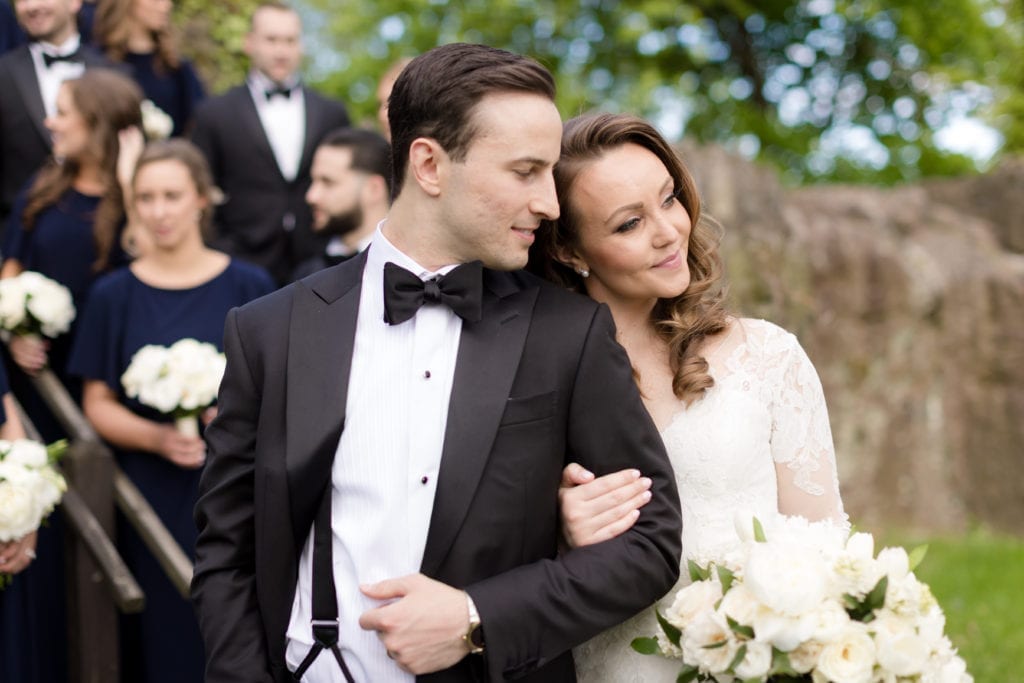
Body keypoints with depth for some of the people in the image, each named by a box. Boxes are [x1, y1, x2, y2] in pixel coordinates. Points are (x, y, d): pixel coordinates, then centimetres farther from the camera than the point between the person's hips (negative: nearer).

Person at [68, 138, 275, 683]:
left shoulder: (249, 287, 2)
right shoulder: (114, 296, 5)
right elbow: (98, 404, 4)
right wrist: (158, 437, -13)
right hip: (151, 501, 1)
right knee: (163, 635, 2)